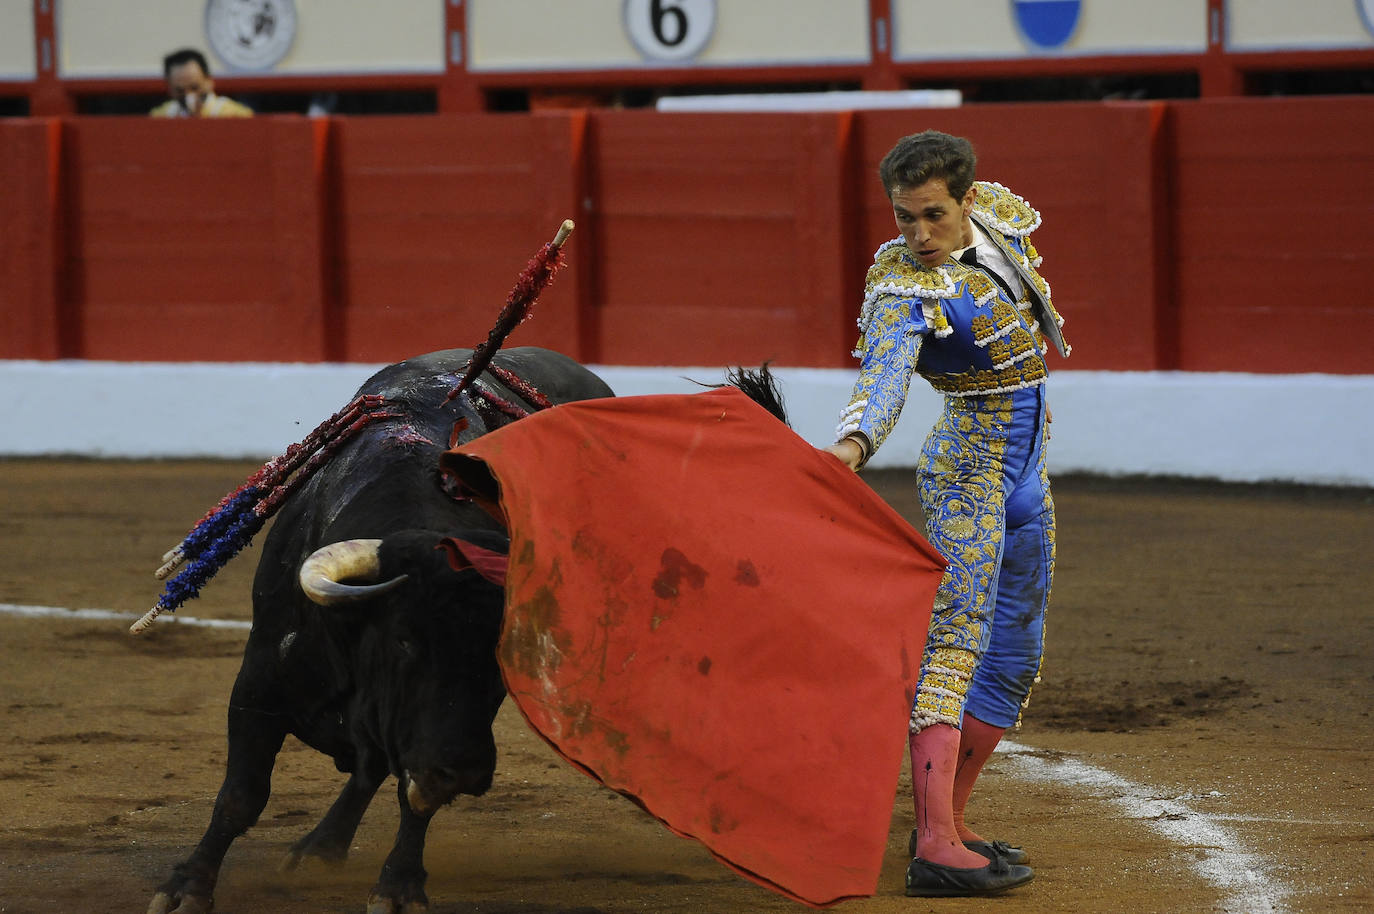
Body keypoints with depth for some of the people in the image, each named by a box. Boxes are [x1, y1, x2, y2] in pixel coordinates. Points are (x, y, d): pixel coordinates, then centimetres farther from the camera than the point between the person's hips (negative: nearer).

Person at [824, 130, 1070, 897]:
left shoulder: (997, 213, -2)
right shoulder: (902, 293, -22)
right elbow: (884, 380, -39)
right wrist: (854, 445, -58)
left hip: (1027, 471, 8)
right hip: (970, 466, -8)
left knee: (1015, 661, 11)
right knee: (958, 638, -21)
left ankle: (948, 823, 18)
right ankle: (936, 847, -31)